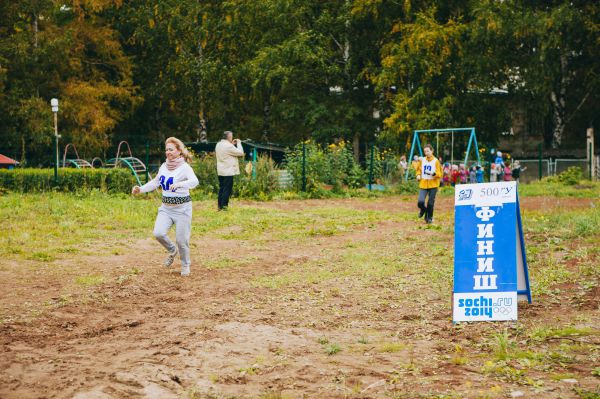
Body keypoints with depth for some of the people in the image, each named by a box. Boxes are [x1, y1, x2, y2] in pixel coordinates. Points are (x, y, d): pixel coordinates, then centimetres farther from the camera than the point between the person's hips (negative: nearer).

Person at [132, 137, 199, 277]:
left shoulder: (184, 167, -14)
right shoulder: (164, 166, 5)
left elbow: (194, 181, -33)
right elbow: (155, 182, 19)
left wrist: (180, 184, -51)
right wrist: (140, 189, 5)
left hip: (182, 208, -5)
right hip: (166, 207, 5)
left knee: (182, 239, -1)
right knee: (158, 233, -13)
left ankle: (185, 265, 25)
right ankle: (172, 251, 18)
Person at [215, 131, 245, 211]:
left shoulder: (218, 145, 9)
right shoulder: (228, 146, -18)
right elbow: (240, 153, -14)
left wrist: (232, 144, 16)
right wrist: (238, 143, -1)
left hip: (220, 171, 8)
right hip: (228, 171, -8)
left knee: (221, 189, 13)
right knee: (227, 190, -4)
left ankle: (220, 206, 14)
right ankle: (224, 206, -5)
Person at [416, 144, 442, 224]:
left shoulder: (436, 161, -5)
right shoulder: (422, 160, 4)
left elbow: (439, 174, -5)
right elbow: (419, 169, 21)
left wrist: (433, 173, -23)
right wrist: (418, 175, 1)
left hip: (433, 184, -2)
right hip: (423, 184, 2)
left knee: (430, 203, 3)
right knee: (420, 202, -12)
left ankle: (429, 217, 25)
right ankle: (423, 210, 22)